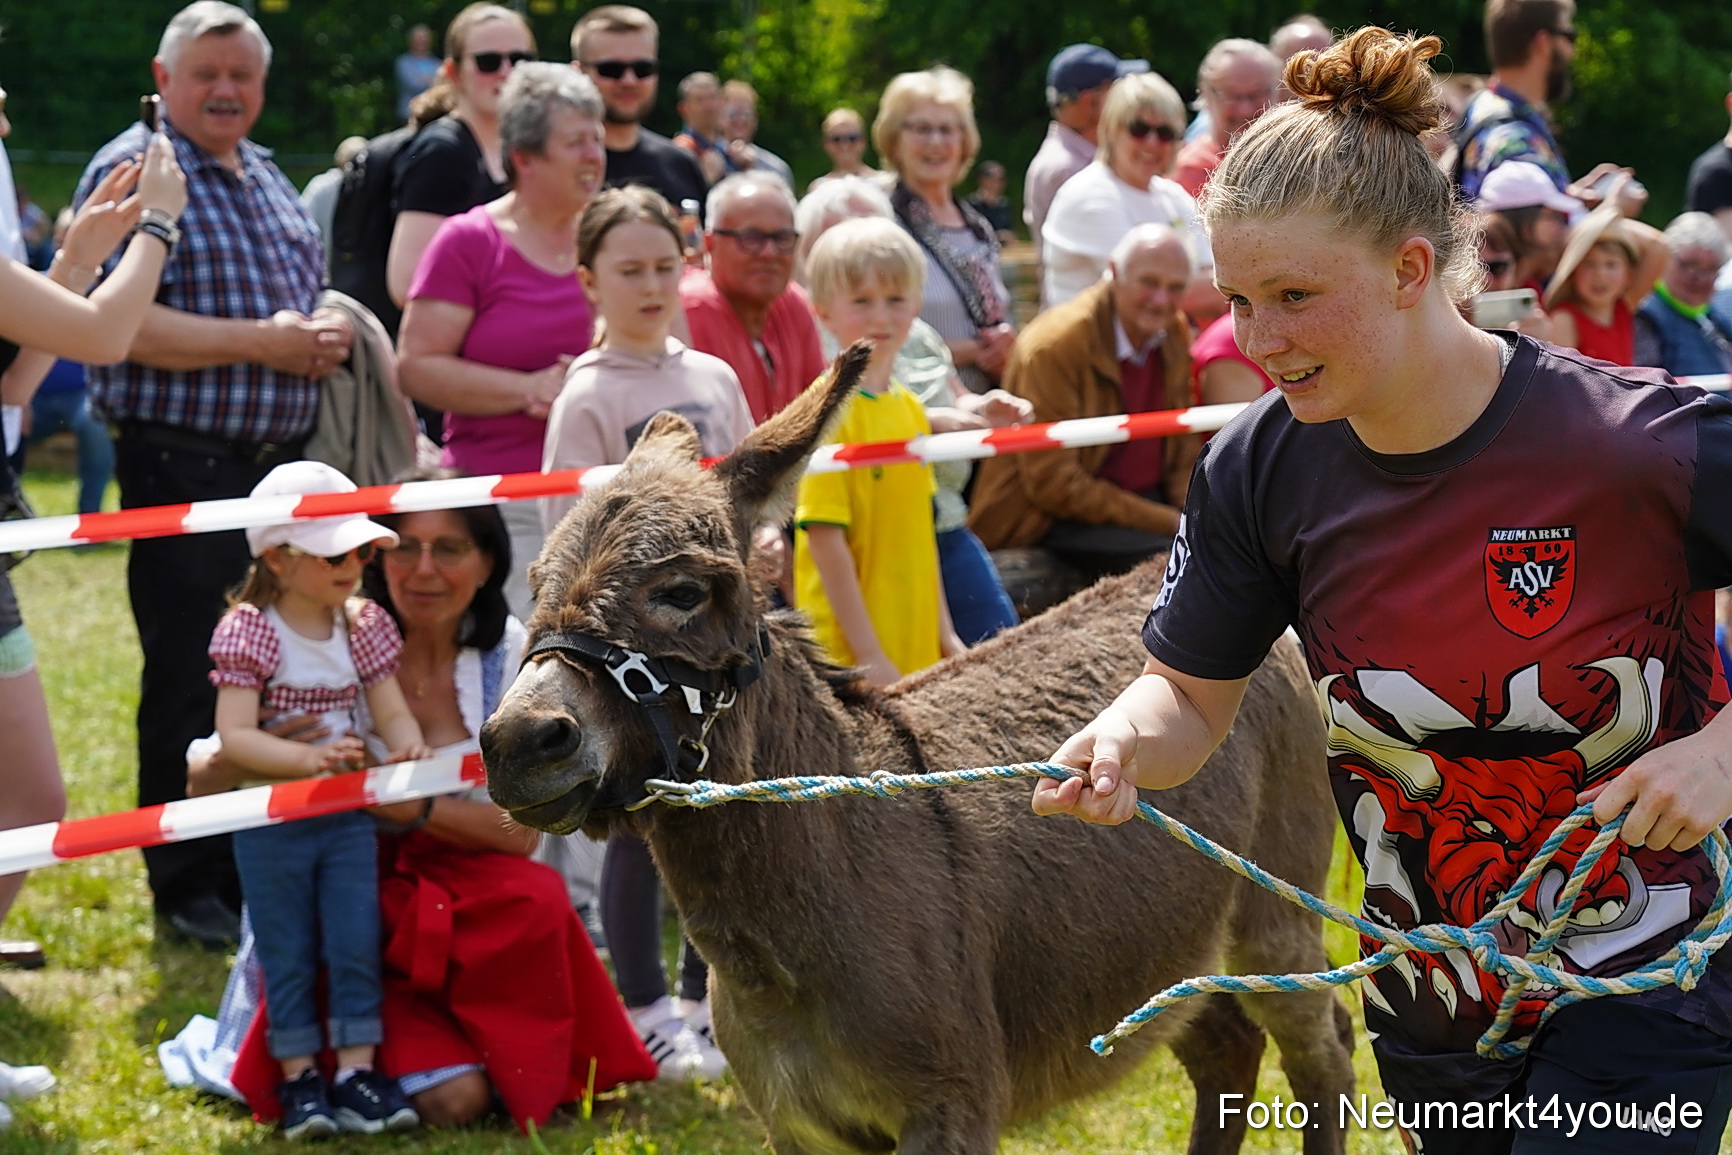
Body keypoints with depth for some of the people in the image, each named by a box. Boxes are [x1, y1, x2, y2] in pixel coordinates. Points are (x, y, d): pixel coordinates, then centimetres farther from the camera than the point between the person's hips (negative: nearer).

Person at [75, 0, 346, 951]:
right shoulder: (132, 172, -8)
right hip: (182, 468, -8)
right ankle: (189, 889, 7)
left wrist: (325, 333, 2)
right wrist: (261, 343, -19)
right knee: (190, 684, -1)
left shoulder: (267, 180, 17)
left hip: (279, 463, 8)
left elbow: (306, 299, 27)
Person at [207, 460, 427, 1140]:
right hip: (271, 821, -4)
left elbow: (391, 710, 0)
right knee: (288, 956, 5)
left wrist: (407, 746, -24)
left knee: (356, 946, 2)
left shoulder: (365, 626, 2)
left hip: (349, 814, 4)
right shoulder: (249, 632, -14)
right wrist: (308, 758, -34)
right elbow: (233, 736, -21)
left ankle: (355, 1072, 8)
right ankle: (298, 1078, 14)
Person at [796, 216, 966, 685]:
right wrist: (868, 654, -17)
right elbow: (825, 538, -16)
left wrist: (945, 634, 17)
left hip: (916, 652, 8)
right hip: (848, 655, -8)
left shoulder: (910, 408, 11)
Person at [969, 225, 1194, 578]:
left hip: (1148, 502, 7)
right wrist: (1170, 523, -22)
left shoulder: (1175, 334, 5)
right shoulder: (1054, 346, -17)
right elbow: (1054, 485, -19)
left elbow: (1182, 450, 14)